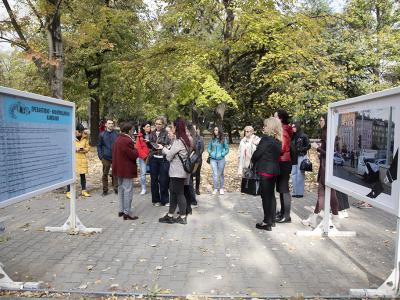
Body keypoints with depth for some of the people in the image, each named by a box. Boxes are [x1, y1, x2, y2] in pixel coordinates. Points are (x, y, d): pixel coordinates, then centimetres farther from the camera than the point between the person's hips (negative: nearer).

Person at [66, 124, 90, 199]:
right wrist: (75, 149, -18)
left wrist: (84, 149, -11)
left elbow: (88, 147, 10)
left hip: (82, 159, 4)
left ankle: (84, 191, 25)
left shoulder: (85, 138, 6)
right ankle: (69, 192, 6)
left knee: (83, 175, 12)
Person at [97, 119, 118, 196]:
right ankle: (105, 190, 16)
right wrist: (101, 156, -3)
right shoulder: (102, 135, 4)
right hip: (106, 158, 0)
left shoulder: (116, 134, 3)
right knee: (105, 174, 6)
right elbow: (99, 146, 5)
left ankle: (116, 189, 14)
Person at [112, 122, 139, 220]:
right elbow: (134, 155, -20)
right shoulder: (127, 140, -20)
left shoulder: (117, 139, 10)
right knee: (128, 190, -3)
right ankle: (127, 212, 0)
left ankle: (121, 210, 25)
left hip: (119, 169, 10)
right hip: (127, 170, -10)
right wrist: (135, 150, -1)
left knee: (121, 188, 17)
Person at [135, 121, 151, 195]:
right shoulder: (140, 136, 1)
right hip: (142, 158, -1)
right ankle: (143, 189, 11)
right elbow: (138, 148, -2)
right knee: (143, 173, 1)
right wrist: (145, 156, -7)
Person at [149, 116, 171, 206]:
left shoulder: (167, 134, -2)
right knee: (154, 180, 7)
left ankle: (165, 200, 12)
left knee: (163, 180, -1)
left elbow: (169, 146, -9)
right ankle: (156, 200, 19)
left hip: (163, 159, -4)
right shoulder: (152, 134, 12)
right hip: (153, 159, 4)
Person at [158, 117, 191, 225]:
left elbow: (169, 156, -13)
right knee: (173, 192, 13)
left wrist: (163, 148, 4)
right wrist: (166, 148, 5)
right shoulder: (184, 139, 9)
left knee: (179, 193, 2)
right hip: (179, 171, 9)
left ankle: (183, 217, 13)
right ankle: (170, 216, 21)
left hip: (177, 172, -9)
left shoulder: (178, 141, -19)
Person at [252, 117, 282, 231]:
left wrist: (253, 160, 5)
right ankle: (272, 220, 25)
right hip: (274, 170, 8)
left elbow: (257, 153, -14)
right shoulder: (278, 140, 8)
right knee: (271, 195, 16)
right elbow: (276, 154, 13)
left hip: (265, 170, -8)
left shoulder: (266, 138, -16)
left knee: (266, 196, -1)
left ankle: (267, 222, 4)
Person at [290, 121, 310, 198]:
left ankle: (300, 192, 3)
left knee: (300, 174, -4)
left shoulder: (303, 136, -4)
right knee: (294, 174, 7)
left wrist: (300, 149, -14)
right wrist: (291, 155, 1)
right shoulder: (293, 136, 11)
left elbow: (308, 146, -4)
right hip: (294, 157, 6)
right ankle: (295, 192, 15)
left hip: (301, 157, -6)